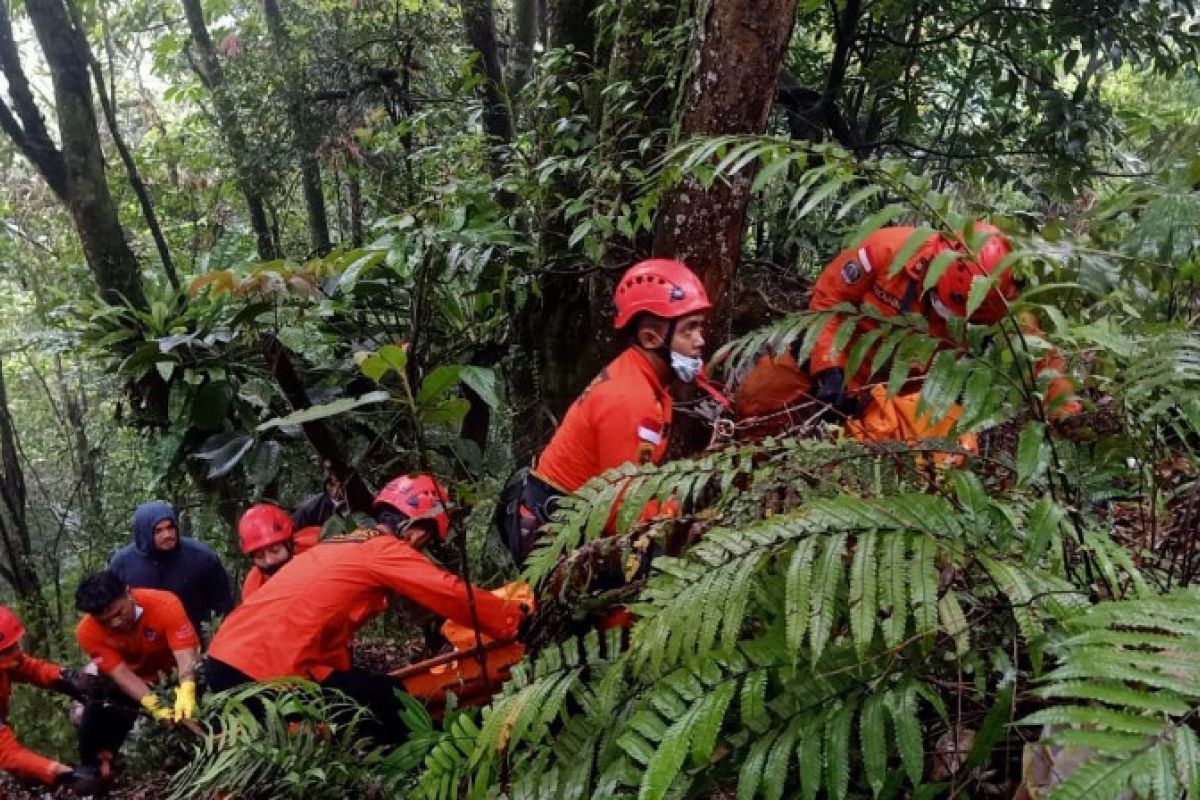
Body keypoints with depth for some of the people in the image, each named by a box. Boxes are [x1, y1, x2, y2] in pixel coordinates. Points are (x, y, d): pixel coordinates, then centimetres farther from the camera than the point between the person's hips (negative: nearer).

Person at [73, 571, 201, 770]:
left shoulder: (165, 604, -32)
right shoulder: (88, 632, -25)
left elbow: (185, 654, -38)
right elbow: (121, 673, -27)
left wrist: (186, 692, -58)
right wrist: (153, 706, -43)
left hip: (171, 673, -2)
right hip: (129, 683, 2)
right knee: (97, 715, -13)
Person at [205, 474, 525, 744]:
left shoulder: (343, 545, 22)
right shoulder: (384, 550, -6)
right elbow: (454, 595, -8)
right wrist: (514, 619, 3)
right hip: (267, 670, -10)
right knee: (394, 704, -1)